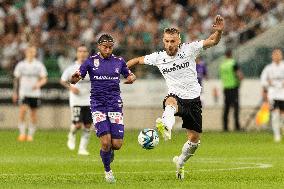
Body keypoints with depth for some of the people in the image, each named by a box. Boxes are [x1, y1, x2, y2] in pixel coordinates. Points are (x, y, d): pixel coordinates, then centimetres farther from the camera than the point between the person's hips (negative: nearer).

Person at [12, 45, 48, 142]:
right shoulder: (21, 65, 4)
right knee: (22, 110, -18)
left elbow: (44, 79, 3)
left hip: (35, 93, 1)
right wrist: (15, 92, 12)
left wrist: (38, 84, -18)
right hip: (23, 93, -1)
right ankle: (22, 133, -11)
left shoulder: (39, 65, 2)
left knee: (33, 114, 4)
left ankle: (31, 134, 16)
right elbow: (16, 79, 12)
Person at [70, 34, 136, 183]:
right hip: (98, 105, -2)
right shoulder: (91, 61, 0)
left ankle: (110, 151, 32)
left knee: (117, 144, -6)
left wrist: (132, 78, -5)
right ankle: (107, 170, 11)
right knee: (106, 142, -14)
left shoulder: (119, 61, 6)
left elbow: (129, 75, 20)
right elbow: (74, 80, -2)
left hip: (115, 104, 2)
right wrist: (74, 78, -27)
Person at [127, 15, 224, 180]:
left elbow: (213, 41, -11)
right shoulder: (158, 58, -2)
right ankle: (166, 127, -74)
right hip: (176, 96, -1)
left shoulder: (189, 49, -8)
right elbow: (138, 60, 13)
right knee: (170, 102, -41)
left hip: (193, 99, 1)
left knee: (195, 138, 6)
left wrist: (219, 31, -31)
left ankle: (180, 162, 34)